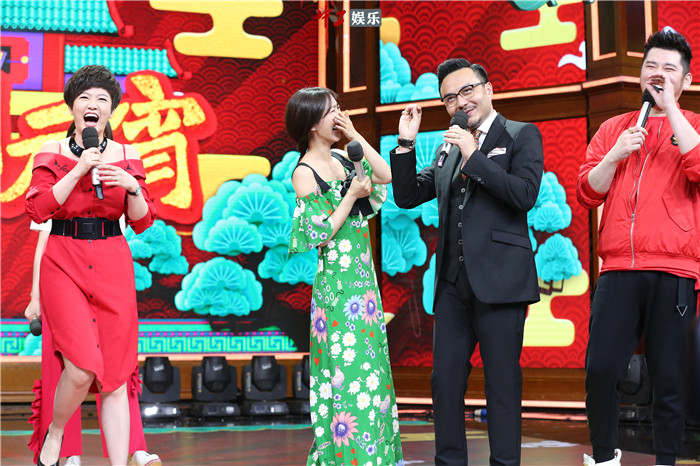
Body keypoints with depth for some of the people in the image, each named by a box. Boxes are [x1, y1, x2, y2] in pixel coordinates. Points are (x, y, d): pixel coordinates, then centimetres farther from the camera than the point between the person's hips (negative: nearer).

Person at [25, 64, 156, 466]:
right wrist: (80, 169, -12)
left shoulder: (127, 157, 8)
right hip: (63, 263, -2)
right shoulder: (52, 153, 4)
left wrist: (132, 187, -12)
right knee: (82, 367, -16)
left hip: (113, 267, 2)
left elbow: (142, 223, 7)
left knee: (115, 375, 0)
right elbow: (38, 210, -8)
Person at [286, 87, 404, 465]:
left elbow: (386, 176, 7)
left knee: (370, 360, 11)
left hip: (362, 274, 8)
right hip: (337, 276, -8)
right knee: (348, 364, -4)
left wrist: (356, 136, 4)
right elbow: (320, 235, -14)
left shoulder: (342, 157, 9)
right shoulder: (305, 173, -11)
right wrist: (351, 196, -14)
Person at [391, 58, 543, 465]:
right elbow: (408, 197, 15)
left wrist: (473, 156, -13)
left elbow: (525, 195, -13)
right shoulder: (448, 149, 18)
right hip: (453, 282, 6)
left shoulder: (521, 135, 2)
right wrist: (406, 145, 4)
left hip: (498, 280, -6)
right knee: (445, 382, 8)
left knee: (503, 384, 1)